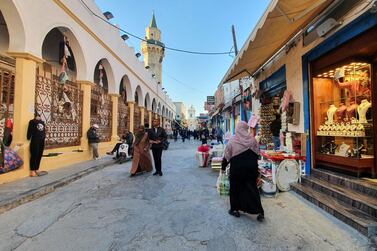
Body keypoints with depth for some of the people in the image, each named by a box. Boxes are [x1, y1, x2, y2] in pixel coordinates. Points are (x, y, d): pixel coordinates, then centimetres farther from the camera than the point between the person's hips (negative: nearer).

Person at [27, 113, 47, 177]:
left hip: (42, 141, 6)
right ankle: (32, 171, 3)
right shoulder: (32, 122, 0)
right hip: (35, 141, -6)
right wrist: (28, 138, -14)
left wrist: (44, 137, 10)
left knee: (39, 156, 10)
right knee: (34, 156, -4)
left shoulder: (42, 122, 18)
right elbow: (30, 130, -8)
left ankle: (36, 170, 19)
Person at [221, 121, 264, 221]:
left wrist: (223, 167, 9)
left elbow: (227, 156, -3)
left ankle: (235, 210, 24)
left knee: (235, 188, 13)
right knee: (253, 188, 12)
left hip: (237, 168, -2)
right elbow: (257, 154, 5)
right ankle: (260, 212, 13)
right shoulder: (252, 140, -2)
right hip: (251, 168, 3)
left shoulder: (232, 140, -7)